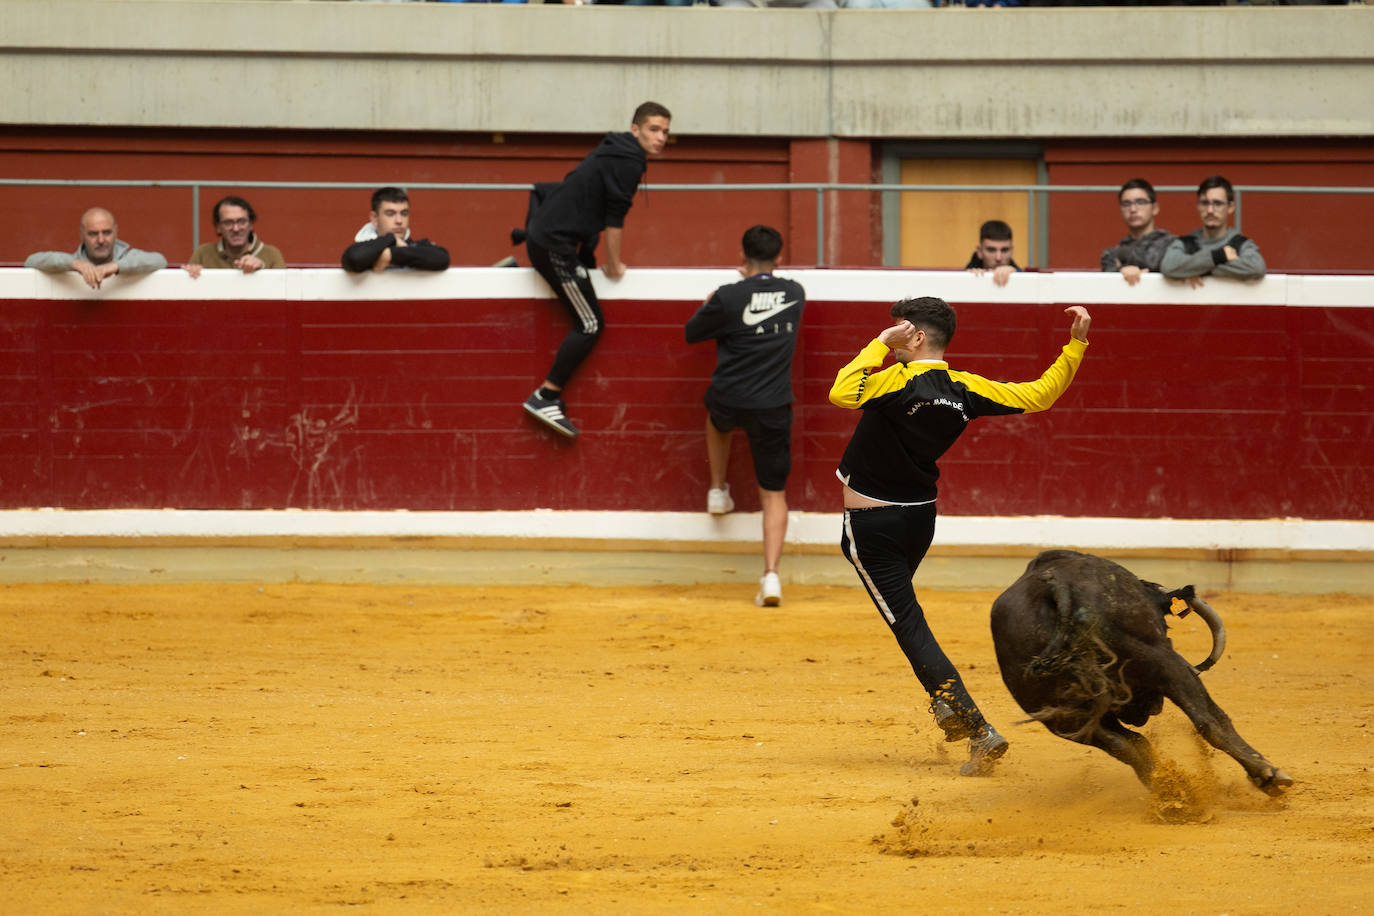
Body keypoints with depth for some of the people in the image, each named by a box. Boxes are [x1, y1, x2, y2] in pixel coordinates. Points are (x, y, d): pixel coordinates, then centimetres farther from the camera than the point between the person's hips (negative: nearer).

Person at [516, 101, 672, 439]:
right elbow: (615, 217, -13)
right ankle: (545, 398, -11)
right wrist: (614, 265, -3)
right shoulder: (628, 162, -14)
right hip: (556, 243, -10)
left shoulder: (615, 152, 17)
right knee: (590, 324, -9)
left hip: (543, 231, 10)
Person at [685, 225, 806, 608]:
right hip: (773, 408, 1)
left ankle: (718, 490, 42)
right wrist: (755, 280, 38)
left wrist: (707, 306, 23)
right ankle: (771, 574, -8)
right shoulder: (795, 294, -1)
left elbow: (692, 333, 5)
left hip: (728, 402, -1)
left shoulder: (728, 298, -11)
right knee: (774, 493, 6)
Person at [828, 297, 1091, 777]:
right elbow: (1038, 395, 1)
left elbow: (842, 393, -32)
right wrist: (1076, 345, 5)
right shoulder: (965, 390, -3)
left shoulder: (901, 382, -22)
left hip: (871, 525, -7)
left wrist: (880, 344, -21)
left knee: (909, 625, -6)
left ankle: (979, 731, -13)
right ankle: (948, 703, 27)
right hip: (920, 517, 7)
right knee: (902, 612, 30)